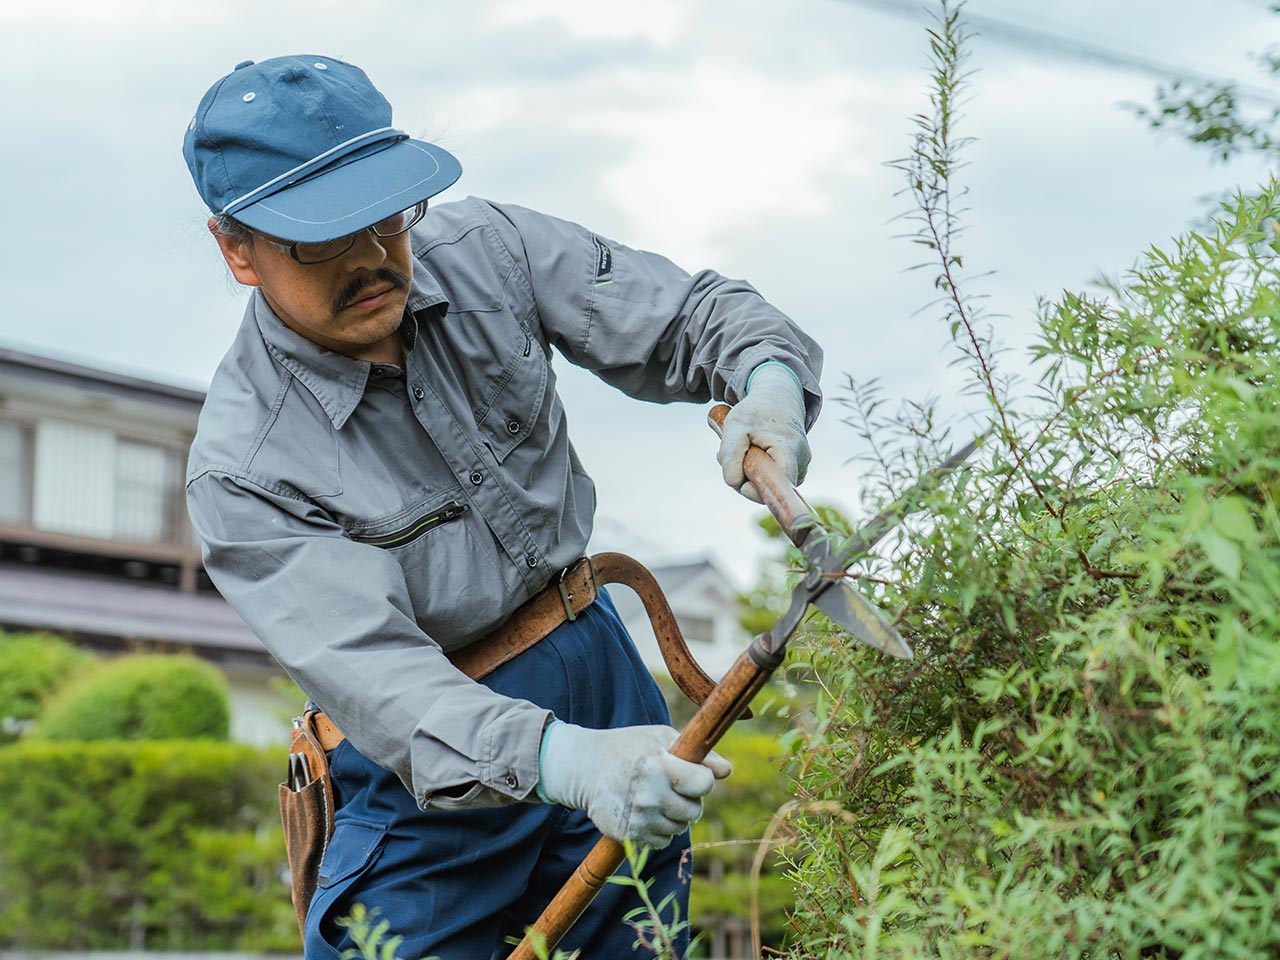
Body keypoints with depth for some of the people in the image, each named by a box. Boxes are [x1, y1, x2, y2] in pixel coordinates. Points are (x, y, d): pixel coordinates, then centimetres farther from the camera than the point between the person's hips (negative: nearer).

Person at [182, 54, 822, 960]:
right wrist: (562, 759, -46)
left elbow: (687, 314, -1)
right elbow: (371, 672, -30)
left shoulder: (484, 249, -8)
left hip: (601, 671, 4)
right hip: (437, 774, -4)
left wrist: (768, 379, -26)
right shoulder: (243, 468, -21)